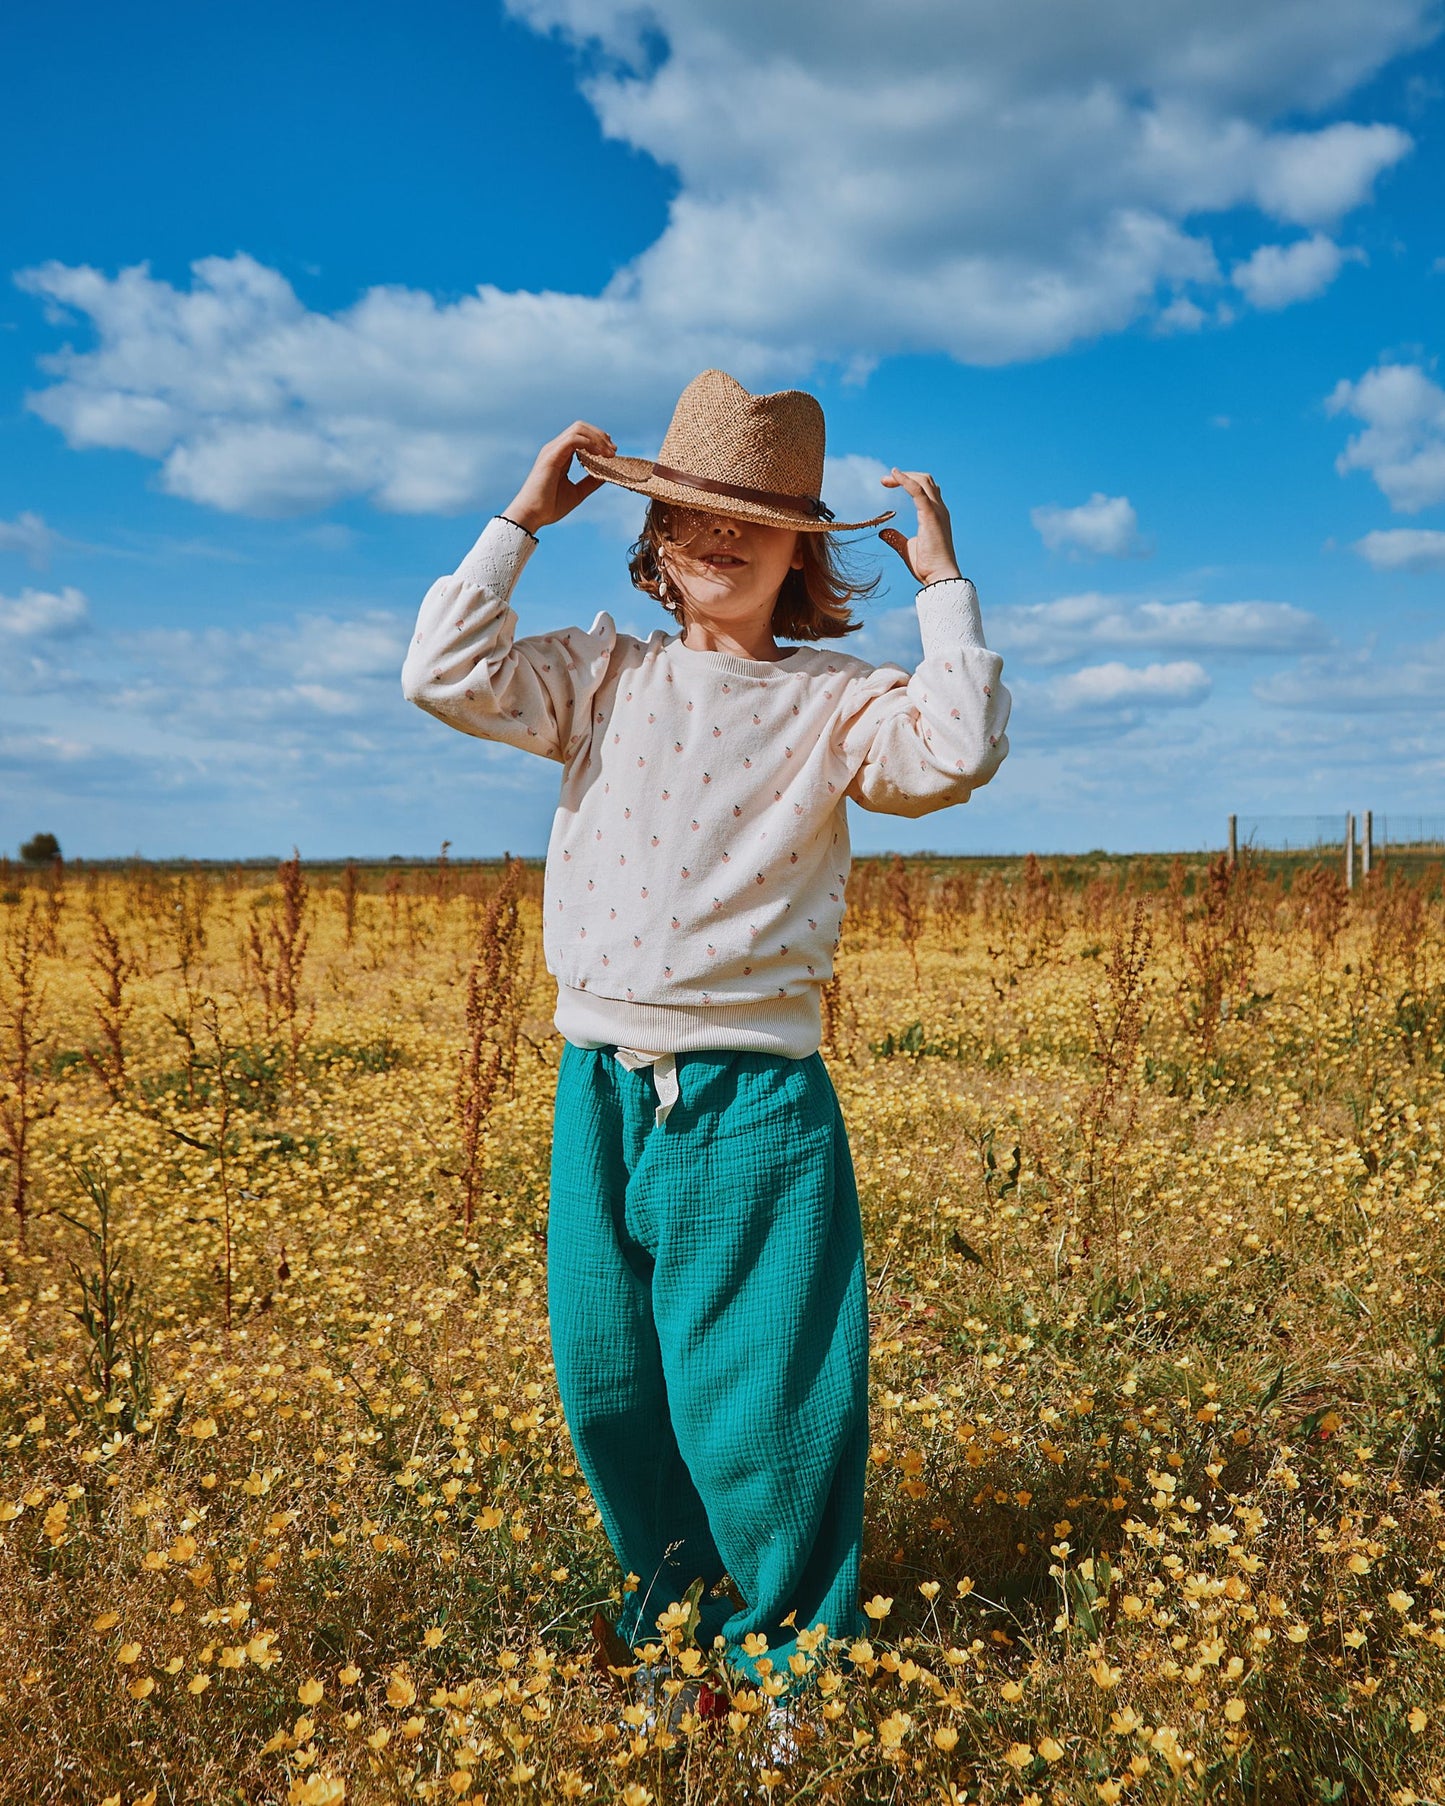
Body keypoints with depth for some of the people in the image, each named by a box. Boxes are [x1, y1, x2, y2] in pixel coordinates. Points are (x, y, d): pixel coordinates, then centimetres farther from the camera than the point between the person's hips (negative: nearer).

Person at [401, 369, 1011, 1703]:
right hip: (600, 1090, 3)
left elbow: (962, 752, -17)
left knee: (755, 1402, 3)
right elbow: (448, 677, -6)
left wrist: (941, 580, -10)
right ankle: (668, 1609, 41)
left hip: (752, 1099, -3)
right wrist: (522, 520, -2)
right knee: (606, 1386, 15)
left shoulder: (834, 702, 1)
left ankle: (790, 1663, 27)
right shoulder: (601, 677, 7)